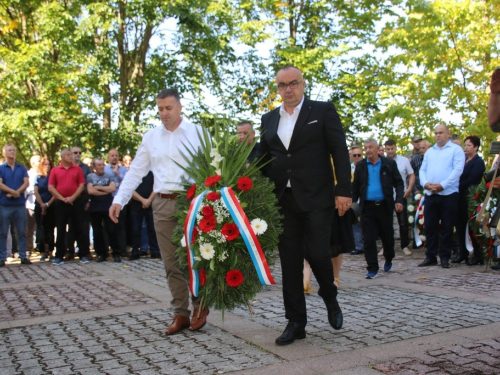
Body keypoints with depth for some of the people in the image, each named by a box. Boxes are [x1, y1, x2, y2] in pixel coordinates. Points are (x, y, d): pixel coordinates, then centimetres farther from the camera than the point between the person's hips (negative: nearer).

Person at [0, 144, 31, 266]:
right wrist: (14, 192, -15)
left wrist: (15, 193, -13)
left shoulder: (22, 168, 9)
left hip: (20, 204, 2)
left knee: (22, 232, 5)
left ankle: (23, 256, 10)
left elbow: (26, 183, -1)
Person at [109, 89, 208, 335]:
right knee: (172, 262, 7)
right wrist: (119, 200, 1)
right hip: (163, 204, 4)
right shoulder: (151, 137, 11)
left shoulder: (197, 132, 1)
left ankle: (200, 306, 22)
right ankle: (181, 314, 17)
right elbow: (135, 172, 11)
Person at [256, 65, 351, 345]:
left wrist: (344, 190, -10)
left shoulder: (323, 111, 2)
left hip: (316, 199, -4)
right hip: (283, 201, 4)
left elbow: (340, 151, -3)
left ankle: (330, 298, 26)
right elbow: (263, 158, 16)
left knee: (317, 253, -7)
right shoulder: (269, 120, 14)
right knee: (290, 262, 5)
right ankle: (296, 323, 16)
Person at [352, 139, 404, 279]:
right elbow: (356, 187, 9)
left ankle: (388, 260, 38)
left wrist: (399, 200, -10)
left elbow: (399, 183, 3)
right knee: (369, 239, -3)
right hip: (367, 207, 0)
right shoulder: (360, 166, 6)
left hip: (384, 206, 0)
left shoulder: (389, 164, 2)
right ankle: (372, 269, 4)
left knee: (387, 236, 12)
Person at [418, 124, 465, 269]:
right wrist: (425, 183, -8)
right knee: (430, 226, 5)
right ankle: (430, 256, 13)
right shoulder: (429, 151, 18)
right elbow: (422, 170, 12)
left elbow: (458, 170, -10)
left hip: (448, 194, -4)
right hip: (430, 194, 5)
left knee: (447, 227, 2)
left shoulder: (456, 150, 1)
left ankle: (445, 257, 11)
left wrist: (442, 185, -18)